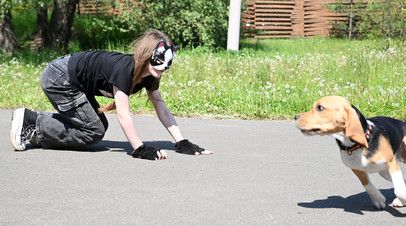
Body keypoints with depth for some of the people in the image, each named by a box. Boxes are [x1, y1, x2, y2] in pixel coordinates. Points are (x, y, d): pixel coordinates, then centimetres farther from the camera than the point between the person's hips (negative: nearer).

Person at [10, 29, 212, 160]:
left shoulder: (149, 76, -6)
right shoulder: (123, 69, -32)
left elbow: (162, 109, -4)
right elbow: (123, 114, -35)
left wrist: (182, 143, -10)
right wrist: (141, 149, -38)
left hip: (74, 83, 9)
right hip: (58, 78, -9)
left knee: (99, 126, 11)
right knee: (94, 132, -9)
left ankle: (37, 120, 17)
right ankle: (29, 121, -4)